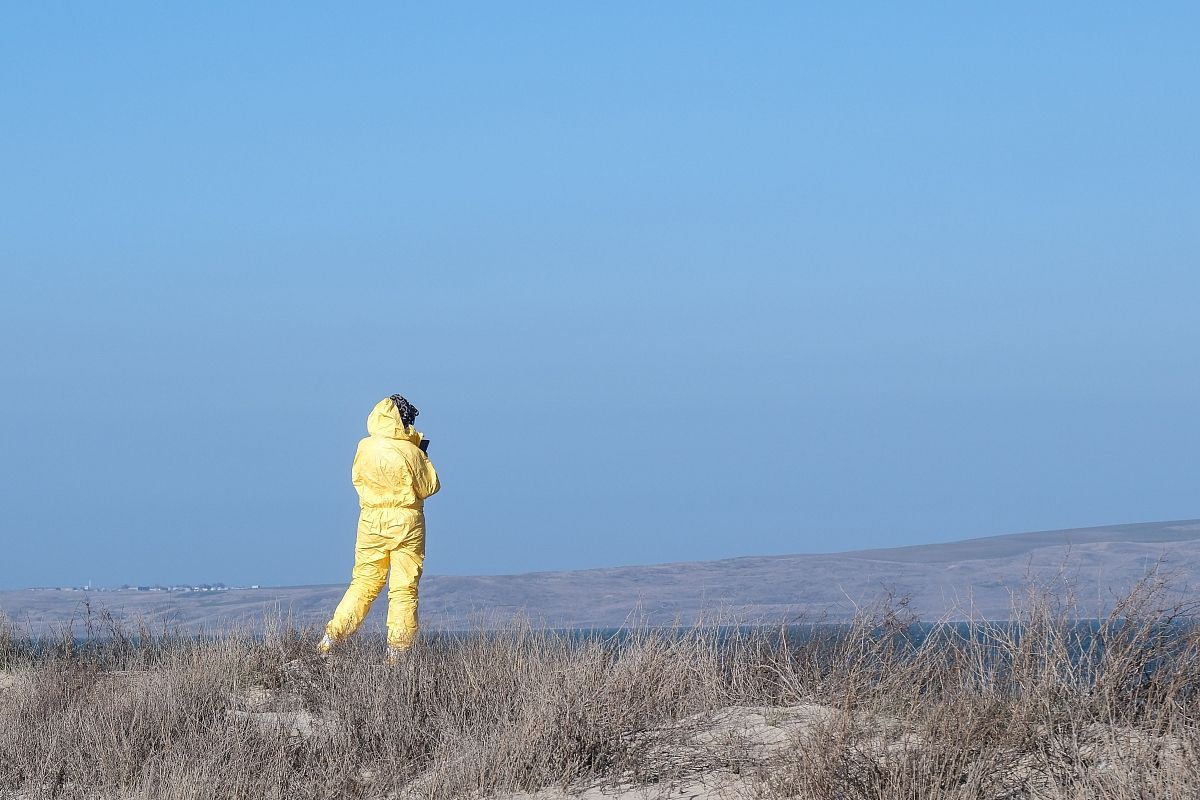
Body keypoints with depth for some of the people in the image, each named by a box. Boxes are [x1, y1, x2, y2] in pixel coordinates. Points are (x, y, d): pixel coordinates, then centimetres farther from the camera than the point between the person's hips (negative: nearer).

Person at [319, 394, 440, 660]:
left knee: (363, 583, 13)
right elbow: (429, 487, -3)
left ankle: (331, 638, 7)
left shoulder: (364, 448, -2)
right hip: (406, 522, -3)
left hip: (371, 521, 3)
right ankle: (396, 650, 2)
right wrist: (423, 457, 9)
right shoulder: (411, 452, -12)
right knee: (404, 589, 4)